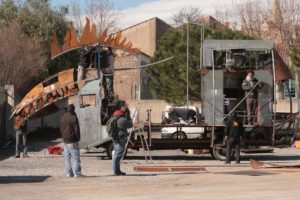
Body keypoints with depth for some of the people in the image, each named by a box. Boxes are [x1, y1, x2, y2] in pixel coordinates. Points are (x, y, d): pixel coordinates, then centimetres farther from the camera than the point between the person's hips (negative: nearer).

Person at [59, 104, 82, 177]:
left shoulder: (62, 118, 9)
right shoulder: (74, 117, -13)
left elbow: (61, 129, 15)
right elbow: (77, 129, -12)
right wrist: (78, 138, 0)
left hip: (65, 140, 7)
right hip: (73, 141, -7)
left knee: (67, 157, 10)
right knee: (76, 157, -2)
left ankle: (69, 173, 9)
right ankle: (77, 173, -5)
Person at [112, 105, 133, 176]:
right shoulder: (122, 119, -16)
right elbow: (130, 125, -4)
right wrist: (129, 116, 4)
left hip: (116, 140, 10)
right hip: (120, 140, -10)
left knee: (116, 156, 15)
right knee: (118, 156, -9)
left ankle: (117, 171, 21)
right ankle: (116, 171, -9)